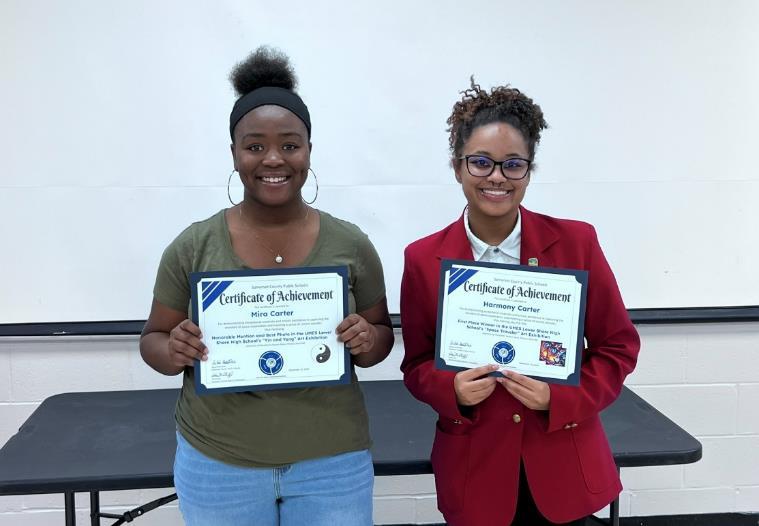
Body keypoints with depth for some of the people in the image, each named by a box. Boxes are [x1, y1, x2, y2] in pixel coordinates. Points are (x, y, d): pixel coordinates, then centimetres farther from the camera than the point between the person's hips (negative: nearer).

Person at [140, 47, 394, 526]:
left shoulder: (351, 244, -6)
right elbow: (153, 340, 3)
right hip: (216, 464, 0)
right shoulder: (193, 246, -6)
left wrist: (367, 341, -17)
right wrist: (174, 352, -18)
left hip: (333, 462, 0)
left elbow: (384, 336, 5)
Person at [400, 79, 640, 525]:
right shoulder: (424, 259, -6)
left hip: (564, 469, 0)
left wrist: (559, 398, -16)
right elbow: (417, 364, 2)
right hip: (475, 471, 0)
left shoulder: (576, 242, -7)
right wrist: (453, 389, -18)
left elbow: (619, 346, 0)